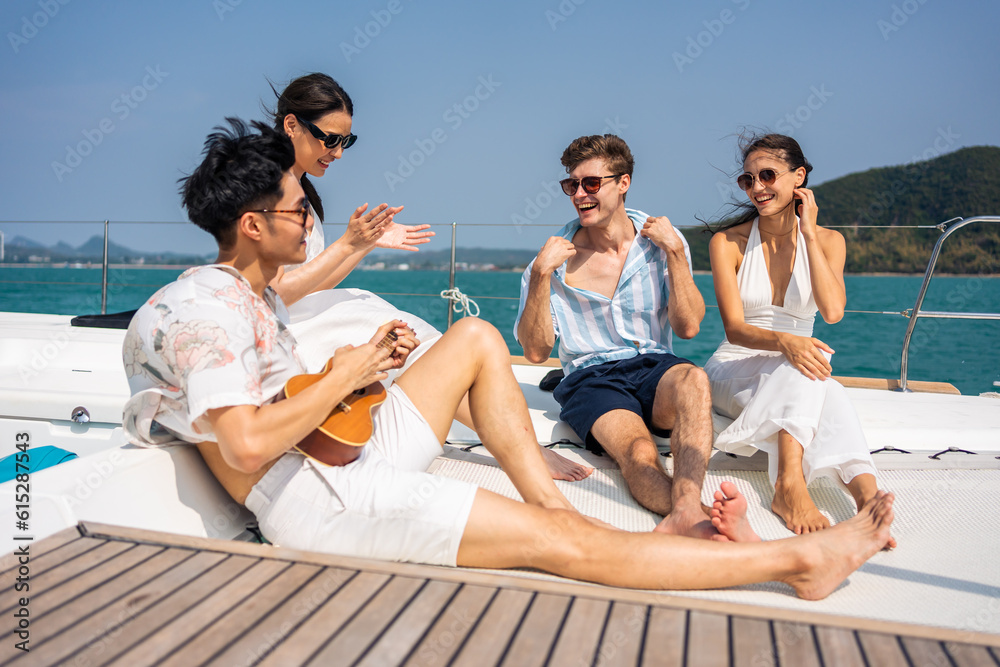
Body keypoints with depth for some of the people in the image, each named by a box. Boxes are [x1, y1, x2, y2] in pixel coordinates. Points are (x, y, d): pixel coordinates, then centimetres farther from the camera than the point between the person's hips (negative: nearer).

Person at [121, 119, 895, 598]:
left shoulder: (256, 294, 16)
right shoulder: (202, 310, -16)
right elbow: (248, 446, -28)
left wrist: (365, 359, 6)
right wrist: (344, 376, -16)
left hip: (346, 450, 10)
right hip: (315, 501, -10)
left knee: (477, 336, 9)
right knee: (566, 543, -15)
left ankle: (548, 495, 0)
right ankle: (800, 556, -7)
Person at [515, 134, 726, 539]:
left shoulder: (659, 240, 7)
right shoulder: (557, 256, 3)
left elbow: (688, 327, 0)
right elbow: (535, 352, -2)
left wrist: (676, 252, -8)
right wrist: (540, 274, -12)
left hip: (654, 368, 1)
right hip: (591, 380, -1)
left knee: (693, 380, -36)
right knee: (638, 451, -34)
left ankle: (686, 509, -53)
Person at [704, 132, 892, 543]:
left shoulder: (828, 241, 5)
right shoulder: (727, 242, -3)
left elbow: (832, 311, -15)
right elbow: (734, 328, -13)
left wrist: (808, 233, -11)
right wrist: (783, 342, -35)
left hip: (795, 380, 2)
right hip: (734, 372, -2)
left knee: (825, 391, -36)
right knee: (803, 371, -36)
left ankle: (866, 491, -51)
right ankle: (789, 485, -49)